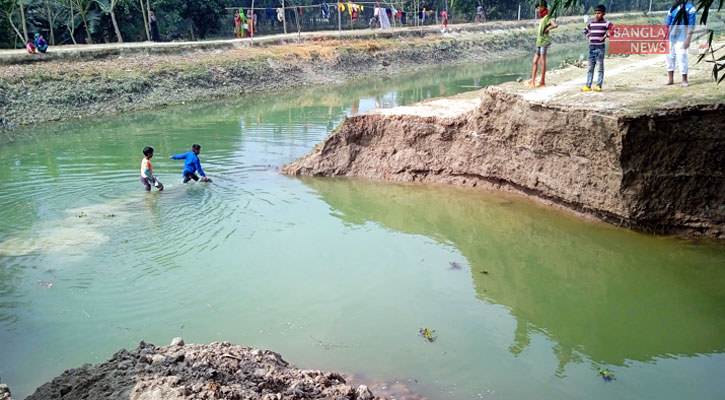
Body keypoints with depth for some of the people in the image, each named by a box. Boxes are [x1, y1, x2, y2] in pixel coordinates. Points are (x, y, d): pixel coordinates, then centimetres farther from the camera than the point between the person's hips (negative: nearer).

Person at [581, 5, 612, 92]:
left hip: (600, 47, -5)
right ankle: (588, 86, 9)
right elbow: (586, 30, 29)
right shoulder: (591, 23, 11)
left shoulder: (606, 23, -4)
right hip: (591, 47, 5)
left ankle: (599, 86, 1)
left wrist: (605, 36, -14)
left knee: (600, 67, -1)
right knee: (590, 67, 7)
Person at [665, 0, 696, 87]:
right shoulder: (672, 9, 11)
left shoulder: (690, 9, -6)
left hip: (681, 38, -6)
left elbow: (691, 26, -10)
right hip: (670, 37, 6)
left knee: (681, 57, -9)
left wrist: (688, 39, -16)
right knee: (669, 56, 7)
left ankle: (684, 80, -2)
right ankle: (670, 79, 16)